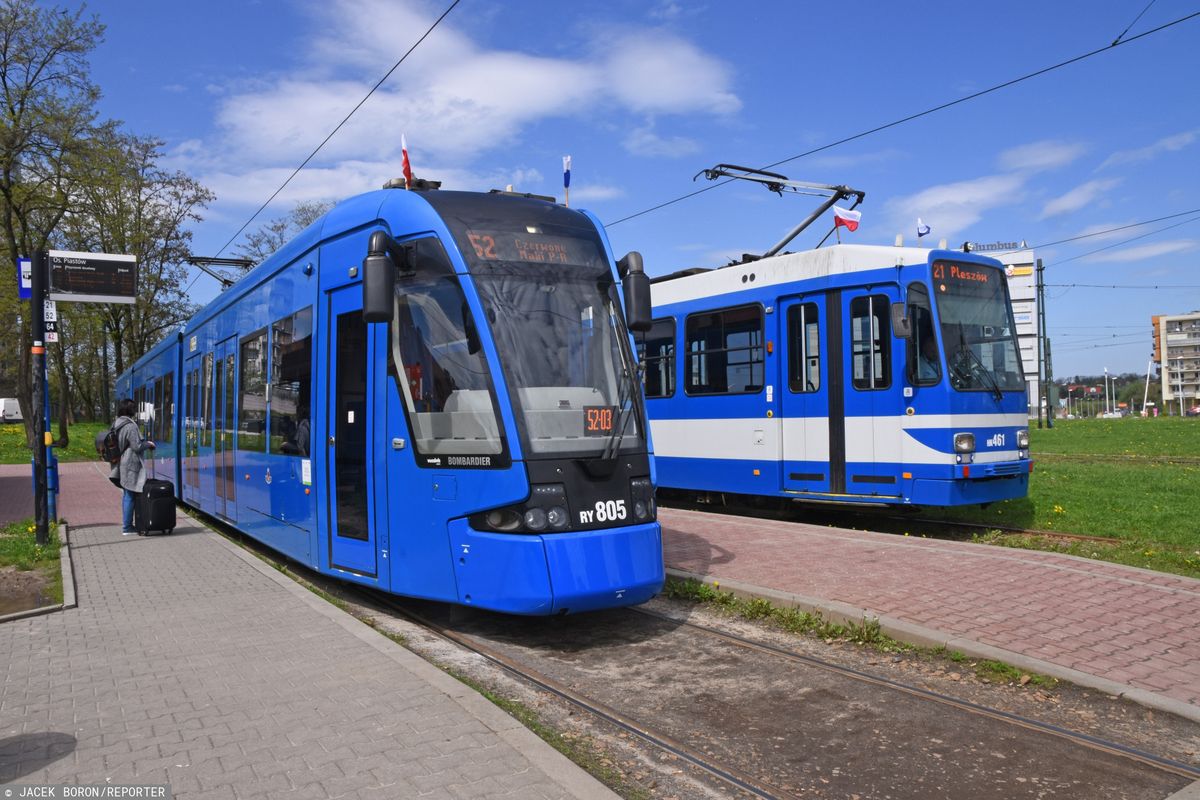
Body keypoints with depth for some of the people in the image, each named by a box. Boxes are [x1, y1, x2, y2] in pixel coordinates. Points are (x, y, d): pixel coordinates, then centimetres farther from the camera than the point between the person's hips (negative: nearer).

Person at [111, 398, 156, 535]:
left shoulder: (116, 425, 11)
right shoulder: (130, 426, -18)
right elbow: (137, 446, -18)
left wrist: (144, 442, 20)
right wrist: (148, 444, 0)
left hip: (121, 465, 9)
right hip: (130, 465, -9)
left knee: (126, 495, 16)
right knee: (130, 496, -3)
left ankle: (127, 525, 22)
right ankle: (127, 527, 2)